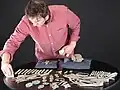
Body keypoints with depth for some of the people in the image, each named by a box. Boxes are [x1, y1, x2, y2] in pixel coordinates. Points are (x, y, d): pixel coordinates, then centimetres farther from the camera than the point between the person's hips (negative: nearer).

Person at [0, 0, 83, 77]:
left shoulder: (63, 12, -27)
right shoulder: (26, 22, -27)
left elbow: (76, 25, -6)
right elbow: (13, 42, -21)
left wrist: (72, 44, -16)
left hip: (66, 57, 0)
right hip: (44, 60, 1)